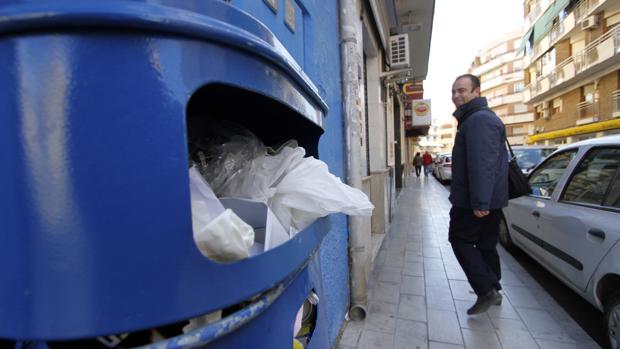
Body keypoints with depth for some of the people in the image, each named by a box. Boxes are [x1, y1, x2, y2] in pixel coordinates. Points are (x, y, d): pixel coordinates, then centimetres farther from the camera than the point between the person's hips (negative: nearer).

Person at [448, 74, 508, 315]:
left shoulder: (479, 119, -17)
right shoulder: (475, 118, 18)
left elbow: (482, 164, -26)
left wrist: (479, 201, -29)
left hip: (475, 200, -10)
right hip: (490, 198, 11)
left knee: (460, 239, 0)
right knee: (486, 244, 17)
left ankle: (486, 290, 4)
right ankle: (492, 290, 30)